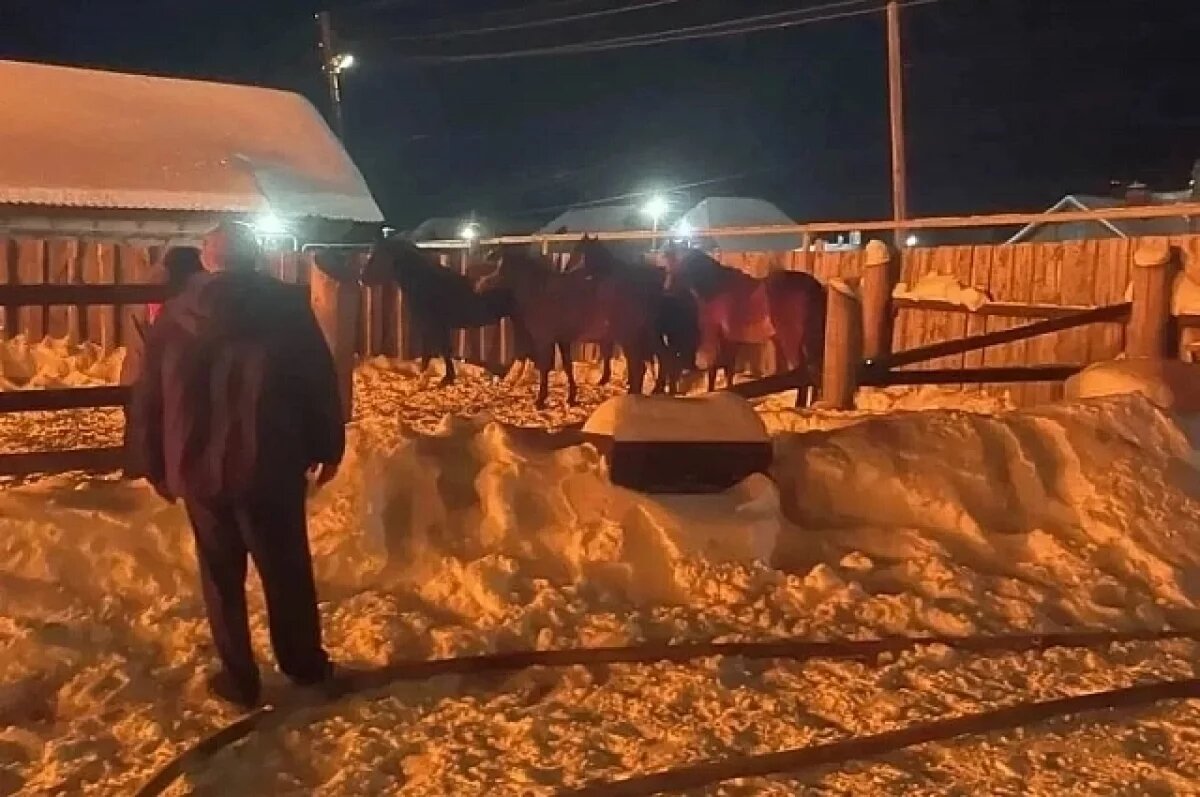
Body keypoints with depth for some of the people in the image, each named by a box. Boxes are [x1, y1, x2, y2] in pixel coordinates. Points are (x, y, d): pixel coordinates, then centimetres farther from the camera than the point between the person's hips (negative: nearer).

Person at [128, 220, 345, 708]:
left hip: (199, 468, 1)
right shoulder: (286, 306, -2)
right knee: (287, 567, 12)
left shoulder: (173, 318, 5)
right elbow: (321, 383, -3)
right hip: (272, 465, -1)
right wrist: (329, 446, 6)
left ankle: (239, 678, 18)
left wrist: (158, 469, 16)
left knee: (222, 574, 13)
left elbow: (147, 403, 8)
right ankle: (305, 665, 24)